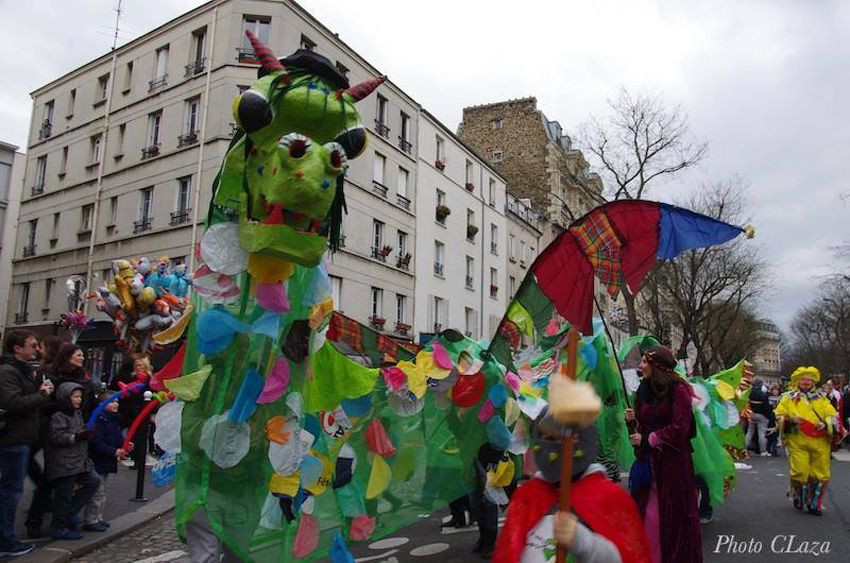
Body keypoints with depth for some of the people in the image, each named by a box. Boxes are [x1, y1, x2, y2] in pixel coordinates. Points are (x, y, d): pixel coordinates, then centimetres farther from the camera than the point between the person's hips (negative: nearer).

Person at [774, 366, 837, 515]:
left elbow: (833, 417, 12)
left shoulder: (821, 399, 14)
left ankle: (814, 503, 23)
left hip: (820, 443, 2)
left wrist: (825, 424, -9)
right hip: (798, 442, -2)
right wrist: (791, 420, -14)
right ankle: (799, 499, 21)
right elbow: (779, 417, 5)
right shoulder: (788, 398, 8)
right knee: (800, 472, -7)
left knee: (821, 474, 2)